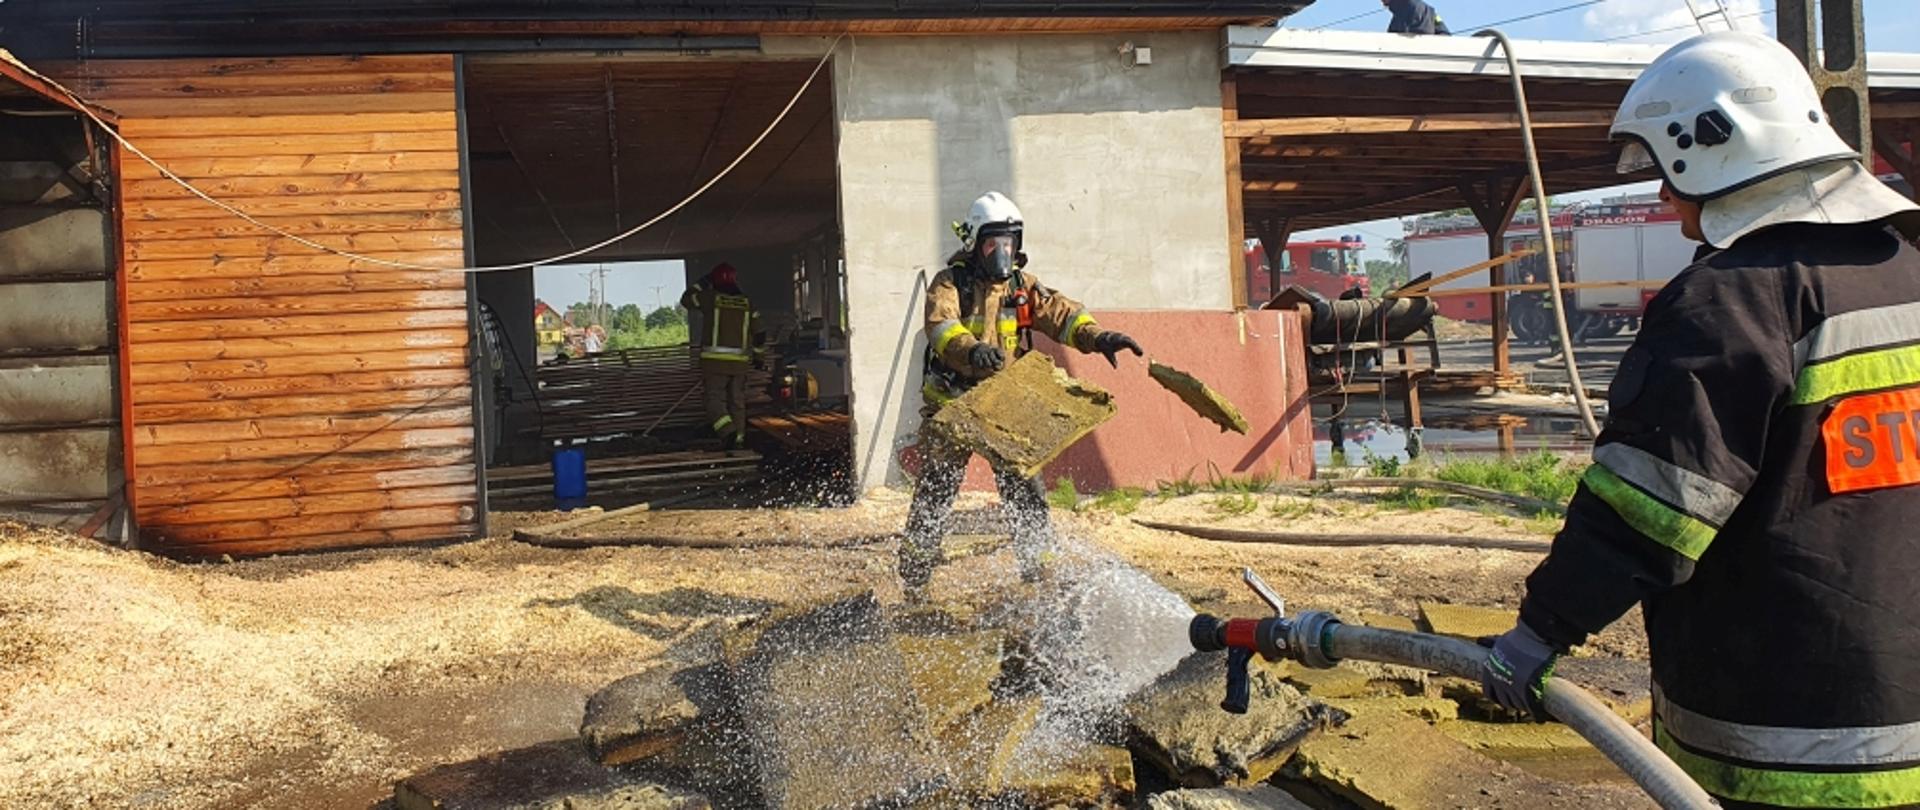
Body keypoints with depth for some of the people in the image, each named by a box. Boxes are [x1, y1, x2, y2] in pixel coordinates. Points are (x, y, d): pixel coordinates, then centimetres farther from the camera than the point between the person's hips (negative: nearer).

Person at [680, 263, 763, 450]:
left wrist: (701, 284, 20)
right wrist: (756, 356, 26)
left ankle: (728, 432, -23)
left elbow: (686, 300, 12)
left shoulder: (710, 298, -4)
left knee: (715, 399, -2)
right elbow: (758, 333, 14)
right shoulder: (747, 303, 9)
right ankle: (738, 440, 14)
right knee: (737, 403, 11)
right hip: (739, 362, 4)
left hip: (715, 361, -4)